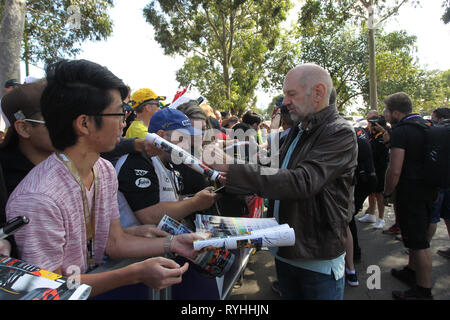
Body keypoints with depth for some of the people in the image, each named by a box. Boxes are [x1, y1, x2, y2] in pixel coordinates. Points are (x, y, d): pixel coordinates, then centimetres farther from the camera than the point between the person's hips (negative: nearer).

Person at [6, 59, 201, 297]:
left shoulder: (105, 171, -3)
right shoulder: (38, 200, -29)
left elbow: (114, 242, 2)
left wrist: (173, 244, -10)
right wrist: (136, 273, -26)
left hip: (93, 276, 6)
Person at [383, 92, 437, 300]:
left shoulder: (401, 130, -17)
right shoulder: (425, 126, 10)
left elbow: (395, 170, -23)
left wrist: (387, 193, -11)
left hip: (410, 191, -10)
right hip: (428, 189, 10)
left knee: (418, 241, -1)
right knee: (419, 236, 21)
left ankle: (424, 291, 11)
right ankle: (412, 271, 38)